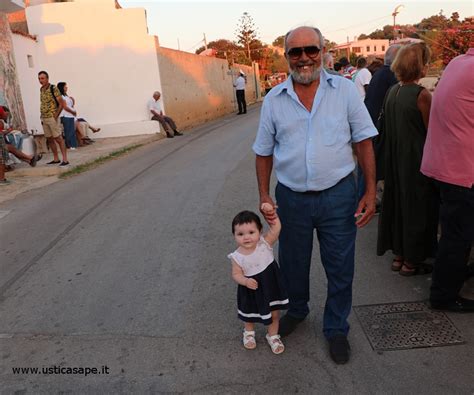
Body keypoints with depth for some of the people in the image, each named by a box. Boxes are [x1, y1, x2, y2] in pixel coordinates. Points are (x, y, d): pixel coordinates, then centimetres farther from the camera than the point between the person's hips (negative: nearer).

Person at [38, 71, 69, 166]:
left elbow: (61, 103, -12)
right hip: (44, 118, 8)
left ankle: (65, 160, -7)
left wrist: (56, 116, -13)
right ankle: (56, 159, 18)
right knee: (49, 139, 10)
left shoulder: (53, 88, -10)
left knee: (58, 138, -8)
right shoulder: (41, 89, 12)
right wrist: (42, 117, 15)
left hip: (52, 118, -8)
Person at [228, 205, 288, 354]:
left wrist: (271, 212, -42)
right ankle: (249, 332, 56)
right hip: (251, 290, 0)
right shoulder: (237, 257, -22)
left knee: (274, 313, 18)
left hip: (271, 285, 1)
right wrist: (246, 281, -33)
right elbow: (236, 274, -14)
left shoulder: (265, 243, -21)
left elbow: (276, 227, -30)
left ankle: (273, 336, 45)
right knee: (250, 315, 24)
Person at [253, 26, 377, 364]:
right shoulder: (274, 99, 0)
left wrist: (371, 191, -7)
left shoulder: (345, 90, -4)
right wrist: (264, 195, 0)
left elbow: (364, 142, -2)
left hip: (338, 195, -1)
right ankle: (296, 310, 47)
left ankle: (336, 329, 35)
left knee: (340, 269, 12)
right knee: (292, 264, 19)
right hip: (291, 198, 2)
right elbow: (264, 152, 7)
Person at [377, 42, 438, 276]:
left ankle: (398, 256, 28)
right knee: (417, 207, 6)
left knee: (398, 203, 16)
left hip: (394, 159, 7)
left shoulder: (393, 91, 3)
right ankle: (411, 262, 18)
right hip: (416, 160, -7)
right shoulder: (421, 94, -18)